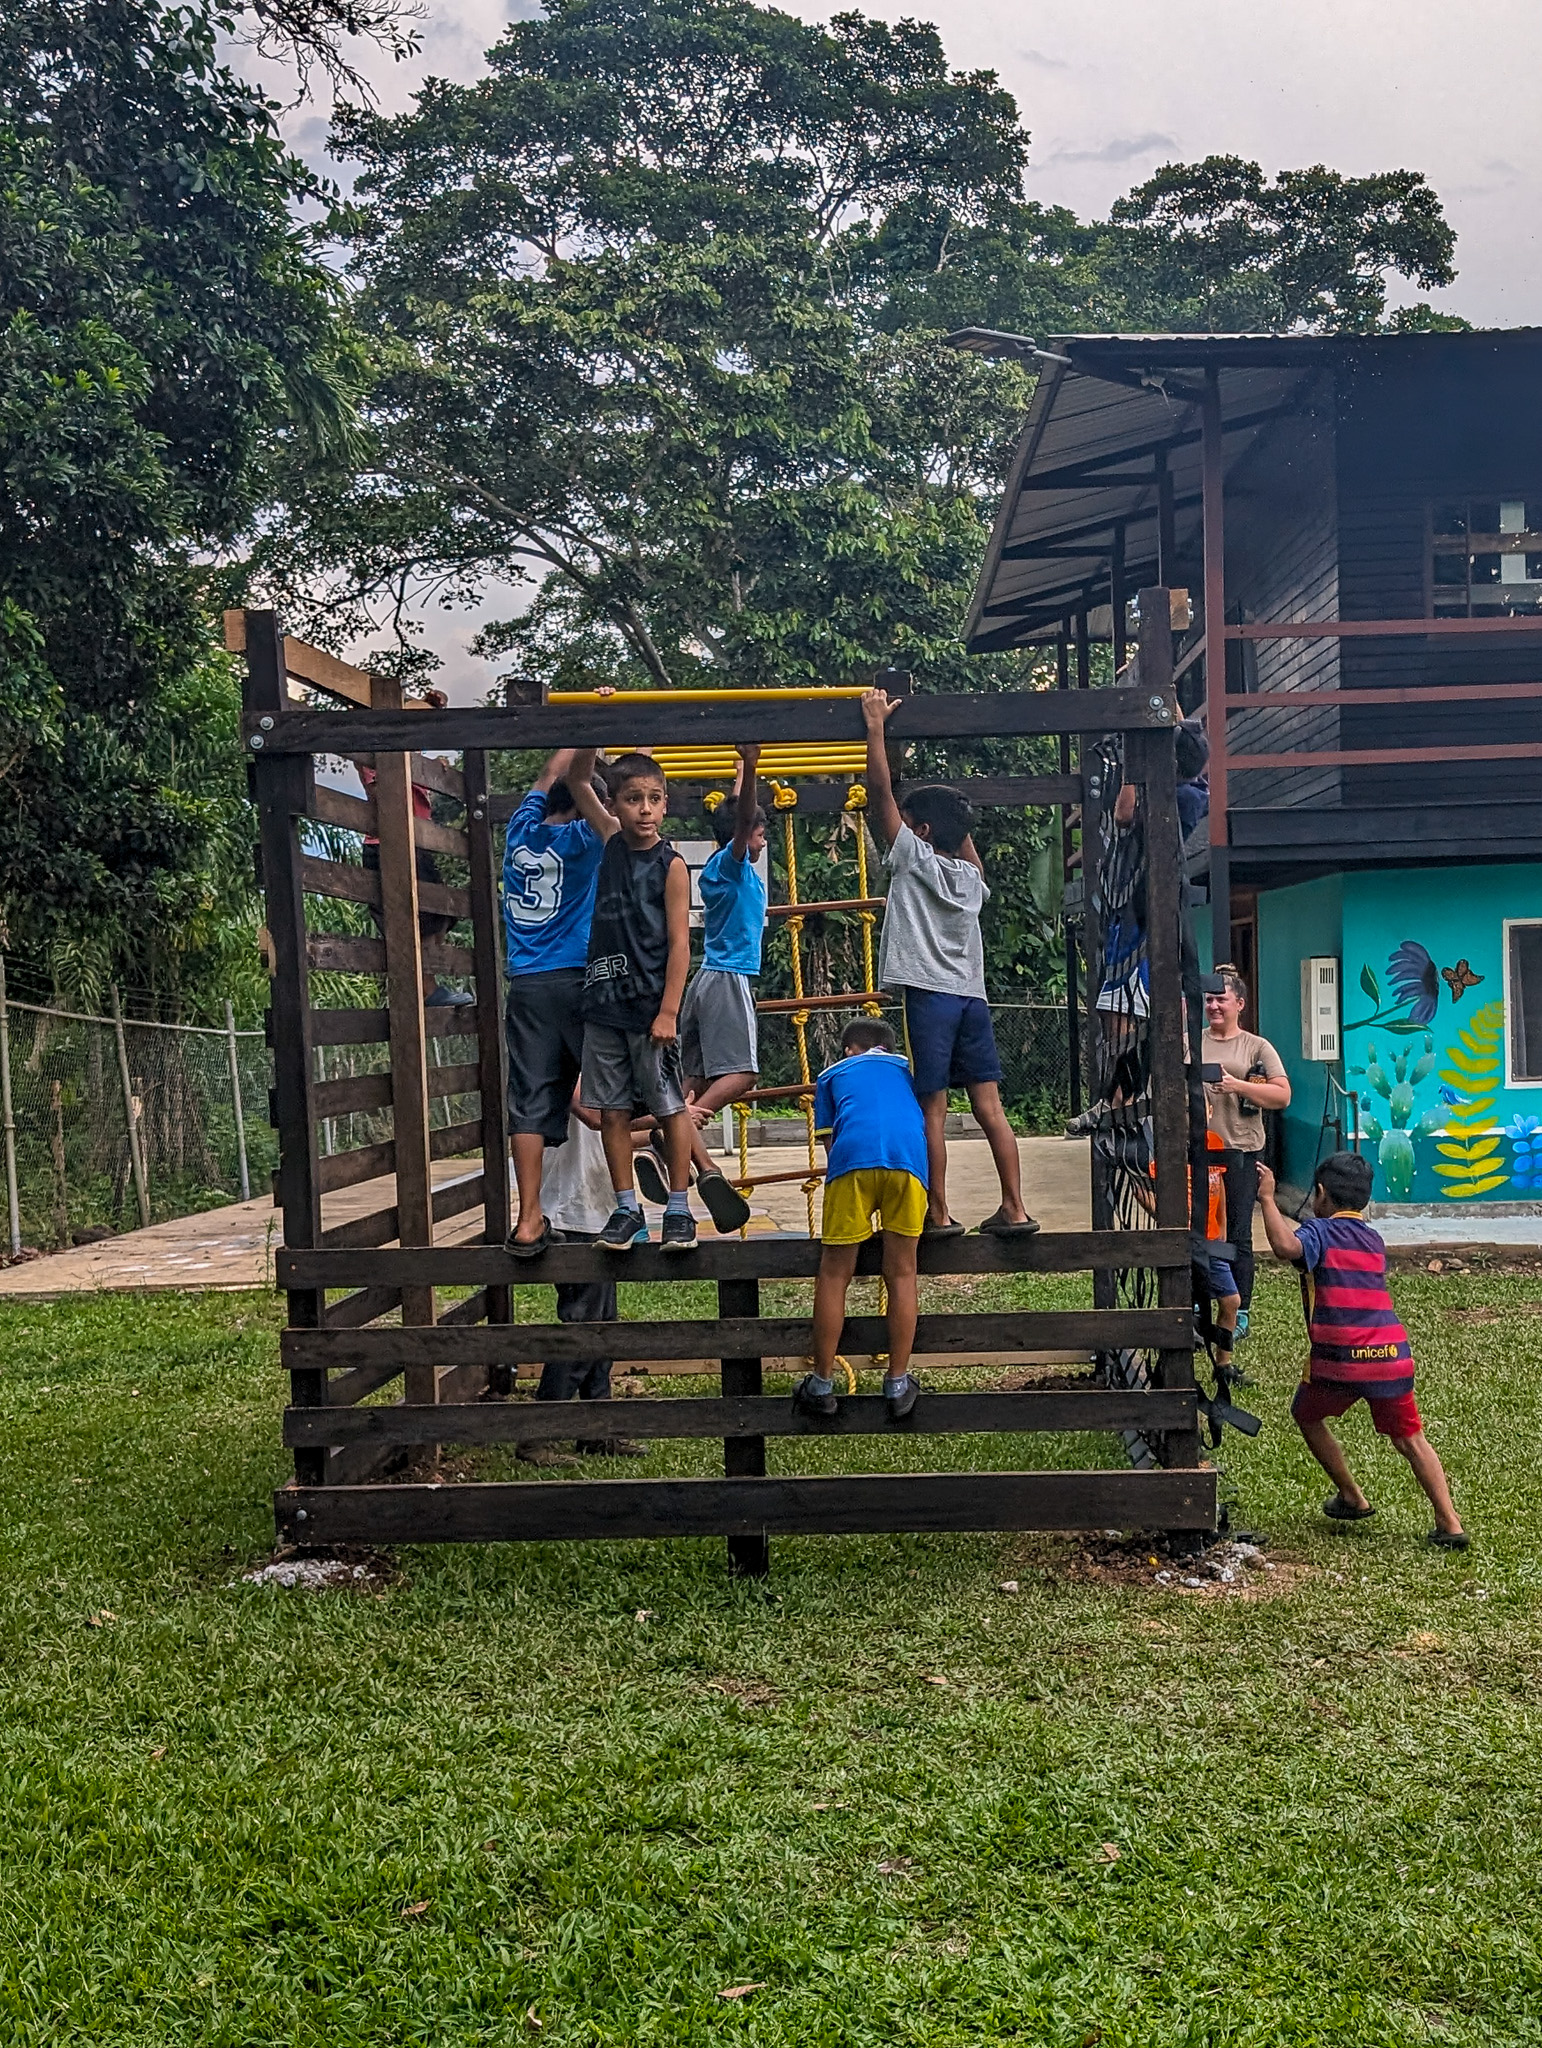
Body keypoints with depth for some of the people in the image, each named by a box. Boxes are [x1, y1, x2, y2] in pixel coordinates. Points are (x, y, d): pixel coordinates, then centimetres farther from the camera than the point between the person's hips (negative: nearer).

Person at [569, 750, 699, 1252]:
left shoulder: (671, 865, -5)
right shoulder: (612, 840, 7)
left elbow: (679, 942, -8)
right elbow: (577, 782, 16)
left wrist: (668, 1011, -13)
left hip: (651, 1007, -5)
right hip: (604, 1003, 5)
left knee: (670, 1108, 2)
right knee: (612, 1111, 7)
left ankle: (679, 1210, 11)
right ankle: (627, 1210, 16)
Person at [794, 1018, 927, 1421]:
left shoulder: (833, 1074, 32)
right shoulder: (907, 1067, 36)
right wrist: (933, 1205, 45)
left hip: (853, 1155, -1)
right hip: (909, 1156, 1)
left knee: (834, 1275, 8)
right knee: (901, 1274, 10)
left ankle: (822, 1384, 13)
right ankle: (898, 1385, 13)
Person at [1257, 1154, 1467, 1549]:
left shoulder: (1320, 1232, -2)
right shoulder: (1374, 1240, 19)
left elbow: (1286, 1247, -24)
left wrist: (1267, 1199, -15)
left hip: (1341, 1359, -5)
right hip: (1391, 1354, 5)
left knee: (1307, 1416, 22)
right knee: (1409, 1437, 14)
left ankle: (1352, 1499, 27)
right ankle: (1449, 1524, 4)